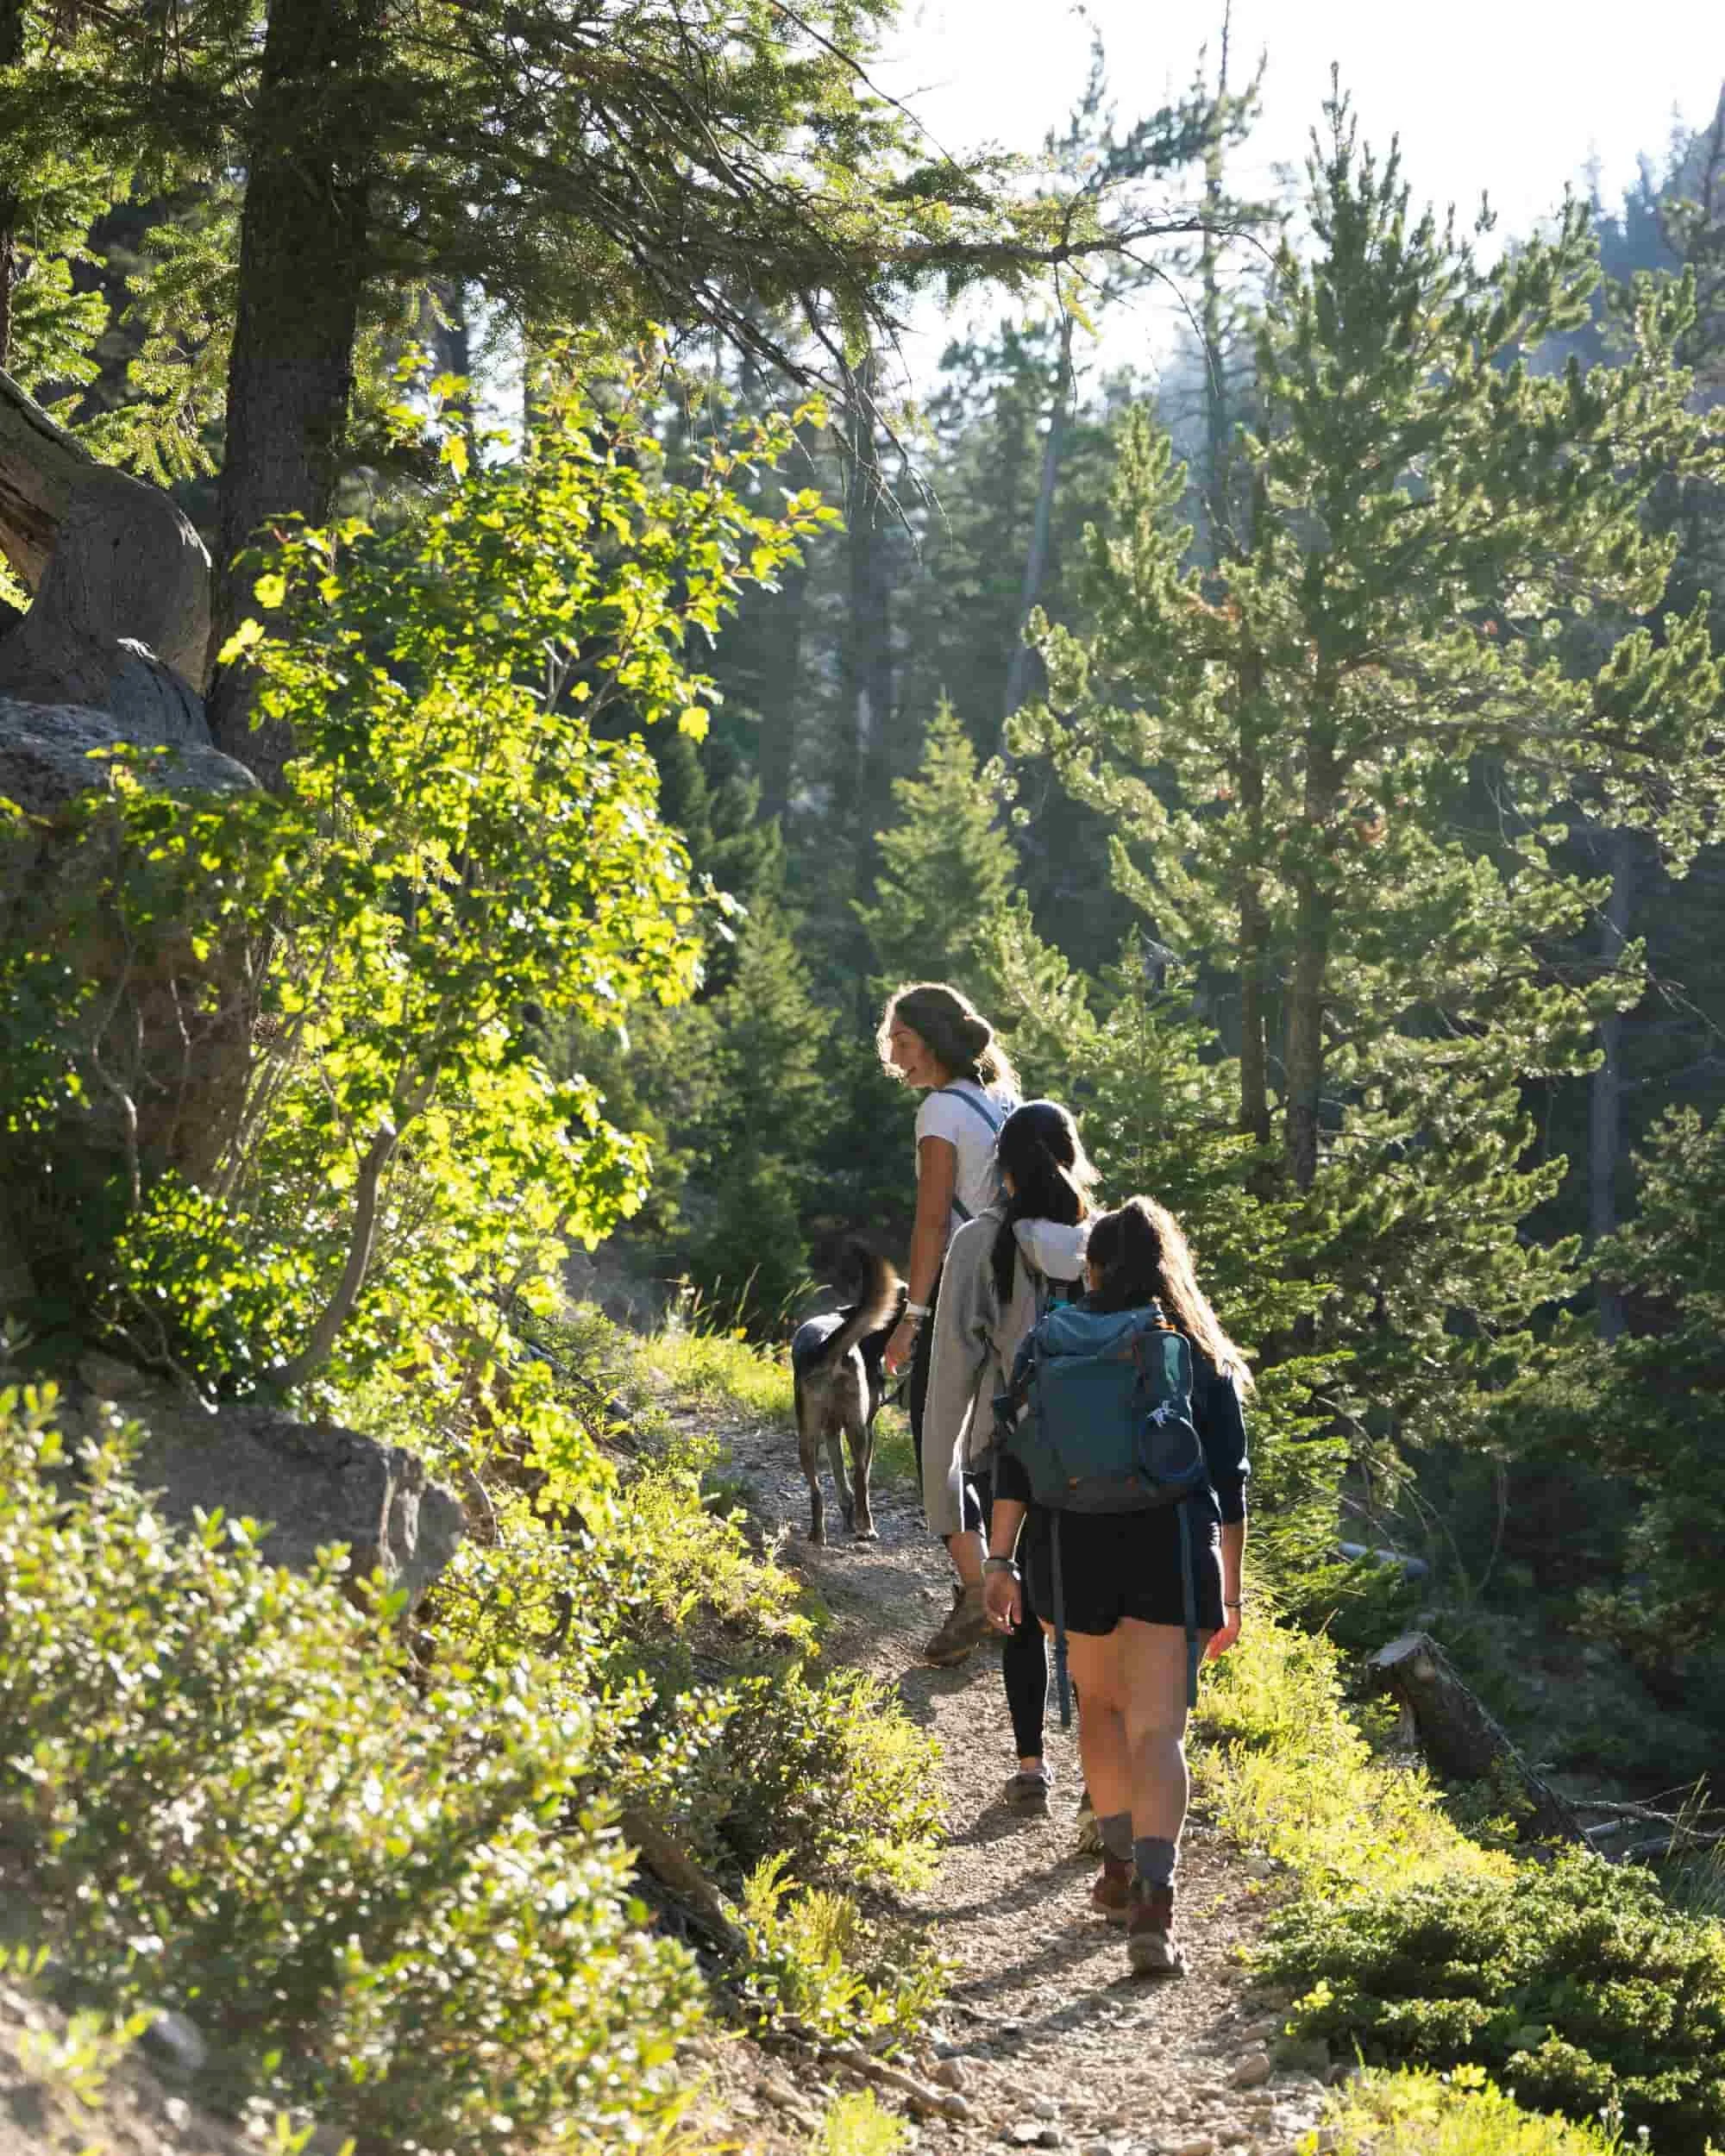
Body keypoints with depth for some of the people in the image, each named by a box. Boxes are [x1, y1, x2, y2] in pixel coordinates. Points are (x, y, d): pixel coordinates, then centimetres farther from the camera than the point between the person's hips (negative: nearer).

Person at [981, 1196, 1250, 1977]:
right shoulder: (1203, 1356, 8)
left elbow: (1017, 1458, -3)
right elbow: (1229, 1481, 7)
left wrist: (1001, 1559, -3)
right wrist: (1229, 1592, 13)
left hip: (1075, 1547, 1)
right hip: (1172, 1552, -1)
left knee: (1100, 1705, 23)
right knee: (1156, 1731, -5)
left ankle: (1120, 1870, 29)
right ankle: (1152, 1905, -20)